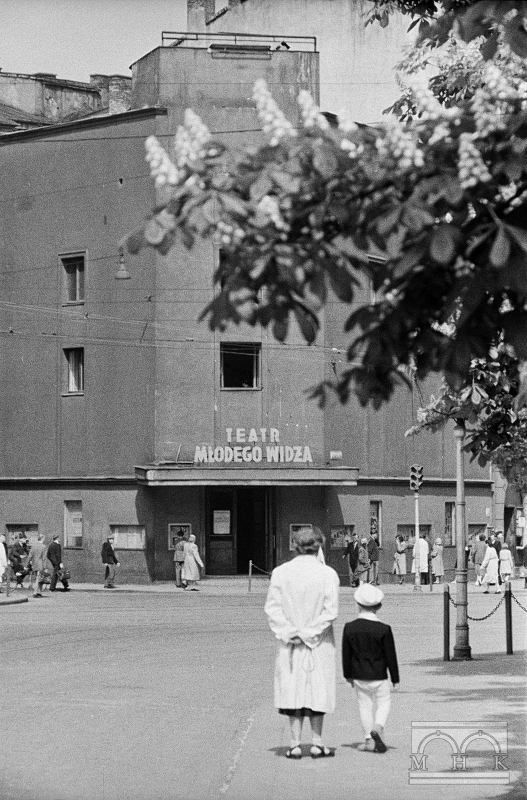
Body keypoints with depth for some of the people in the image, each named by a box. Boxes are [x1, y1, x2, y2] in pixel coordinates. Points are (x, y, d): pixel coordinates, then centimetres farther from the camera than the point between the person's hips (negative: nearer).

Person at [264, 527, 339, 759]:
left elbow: (272, 608, -7)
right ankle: (316, 743, 9)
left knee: (293, 689, 6)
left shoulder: (281, 572, -3)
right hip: (320, 644, -1)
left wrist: (290, 633, -8)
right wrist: (309, 633, -10)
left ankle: (295, 744, 3)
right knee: (318, 689, 8)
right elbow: (331, 611, -13)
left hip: (290, 644, 1)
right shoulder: (327, 574, -7)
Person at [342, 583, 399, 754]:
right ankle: (378, 727, -12)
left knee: (365, 704, 14)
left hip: (359, 676, 2)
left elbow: (346, 654, 2)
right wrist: (395, 678, 3)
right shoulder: (384, 629, -14)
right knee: (383, 703, 13)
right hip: (379, 676, -2)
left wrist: (348, 675, 15)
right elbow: (391, 656, -8)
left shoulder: (349, 628, -6)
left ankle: (369, 739, 11)